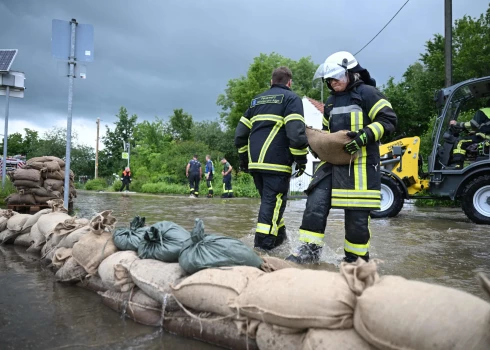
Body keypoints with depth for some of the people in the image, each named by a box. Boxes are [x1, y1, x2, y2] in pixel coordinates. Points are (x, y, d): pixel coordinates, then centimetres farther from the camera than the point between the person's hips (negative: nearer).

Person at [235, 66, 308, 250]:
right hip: (276, 162, -7)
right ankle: (263, 247, -10)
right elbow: (296, 132, -13)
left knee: (269, 200, 19)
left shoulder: (257, 100, 22)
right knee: (273, 203, -5)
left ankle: (279, 237, 32)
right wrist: (301, 159, -6)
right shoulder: (291, 98, 2)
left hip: (255, 162, 7)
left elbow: (240, 132, 19)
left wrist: (244, 158, 26)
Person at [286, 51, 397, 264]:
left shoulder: (367, 93, -1)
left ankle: (357, 257, 12)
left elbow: (389, 120, -7)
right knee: (316, 201, -3)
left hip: (359, 161, -7)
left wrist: (365, 136, -21)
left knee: (356, 212, -3)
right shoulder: (331, 101, 22)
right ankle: (310, 248, 4)